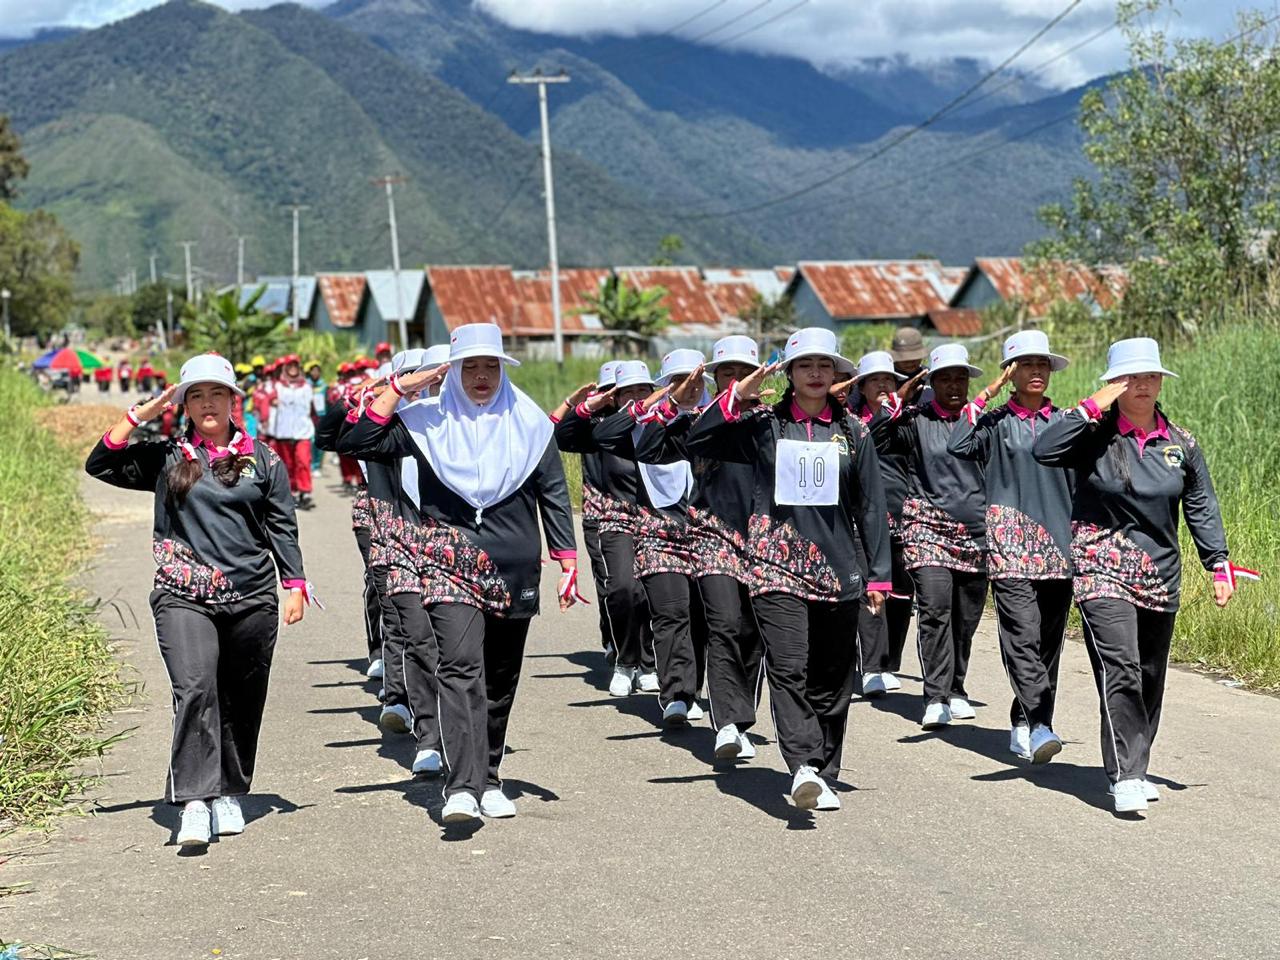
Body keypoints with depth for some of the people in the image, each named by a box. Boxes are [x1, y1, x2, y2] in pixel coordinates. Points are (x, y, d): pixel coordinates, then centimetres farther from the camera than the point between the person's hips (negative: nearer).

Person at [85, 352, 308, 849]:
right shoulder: (165, 458, 8)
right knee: (195, 689, -19)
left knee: (242, 701, 8)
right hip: (184, 599, -2)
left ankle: (228, 795, 24)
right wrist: (141, 413, 0)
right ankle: (194, 803, -23)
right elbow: (100, 464, 3)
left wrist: (295, 585, 5)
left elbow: (281, 527, 11)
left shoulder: (262, 458, 10)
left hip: (252, 600, 2)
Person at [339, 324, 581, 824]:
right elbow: (356, 444, -2)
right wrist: (398, 388, -5)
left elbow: (554, 496, 10)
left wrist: (567, 563, 4)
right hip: (452, 562, -2)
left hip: (515, 569, 3)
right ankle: (462, 787, -29)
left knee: (500, 679, 10)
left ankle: (487, 780, 24)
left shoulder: (529, 423, 8)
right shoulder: (427, 422, 5)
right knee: (460, 668, -19)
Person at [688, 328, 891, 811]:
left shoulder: (852, 431, 9)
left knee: (832, 675, 7)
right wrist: (736, 396, -9)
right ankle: (804, 767, -29)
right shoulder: (764, 425, 5)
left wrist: (877, 574, 7)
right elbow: (698, 441, 1)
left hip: (839, 568, 2)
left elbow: (871, 505, 10)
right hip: (777, 564, -2)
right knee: (788, 667, -18)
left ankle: (824, 776, 16)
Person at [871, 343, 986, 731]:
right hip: (929, 526, -3)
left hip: (977, 532, 4)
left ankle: (955, 692, 23)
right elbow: (876, 442, -11)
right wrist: (894, 405, -19)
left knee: (967, 616, 7)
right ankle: (936, 699, -16)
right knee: (934, 608, -17)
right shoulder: (915, 419, 2)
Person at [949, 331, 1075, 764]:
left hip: (1058, 545, 4)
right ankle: (1039, 726, -21)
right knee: (1022, 637, -15)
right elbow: (957, 446, -15)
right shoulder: (996, 421, 4)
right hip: (1011, 544, -4)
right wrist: (988, 394, -8)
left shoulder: (1065, 421, 13)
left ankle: (1023, 725, 16)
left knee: (1049, 640, 6)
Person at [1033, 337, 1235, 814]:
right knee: (1120, 669, -17)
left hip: (1160, 577, 5)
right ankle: (1125, 777, -18)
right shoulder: (1095, 435, -4)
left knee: (1150, 678, 12)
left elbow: (1202, 508, 14)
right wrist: (1091, 408, -20)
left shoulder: (1181, 444, 7)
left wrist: (1219, 565, 9)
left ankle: (1133, 769, 25)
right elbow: (1043, 449, -21)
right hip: (1102, 569, -5)